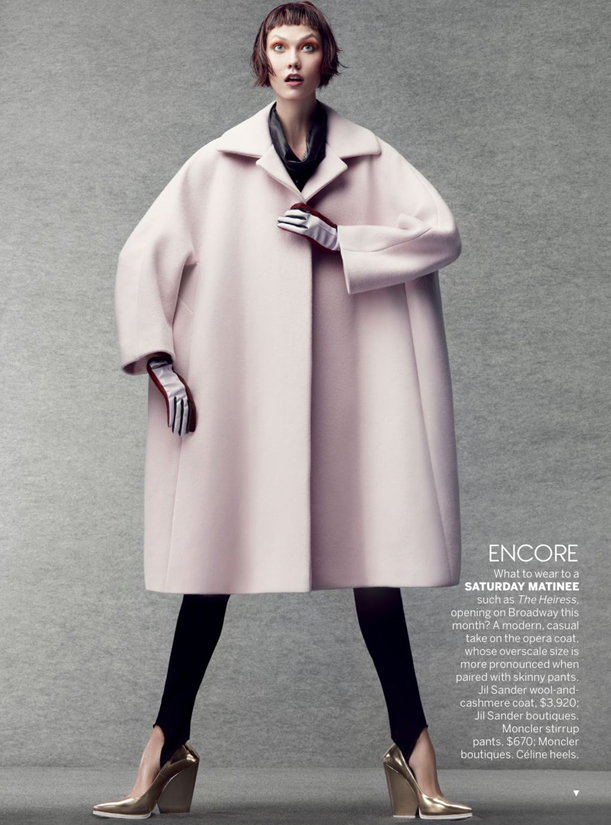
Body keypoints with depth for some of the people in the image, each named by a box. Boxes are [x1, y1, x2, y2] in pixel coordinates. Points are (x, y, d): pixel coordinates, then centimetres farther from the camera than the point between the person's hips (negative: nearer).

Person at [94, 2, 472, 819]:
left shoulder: (369, 158, 7)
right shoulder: (218, 163, 5)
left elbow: (442, 232, -2)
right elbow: (144, 254, 4)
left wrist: (341, 240, -11)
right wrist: (159, 361, -5)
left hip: (344, 392, 0)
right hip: (236, 396, 0)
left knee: (372, 556, 1)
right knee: (212, 566, 3)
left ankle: (413, 750, 12)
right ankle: (168, 746, 16)